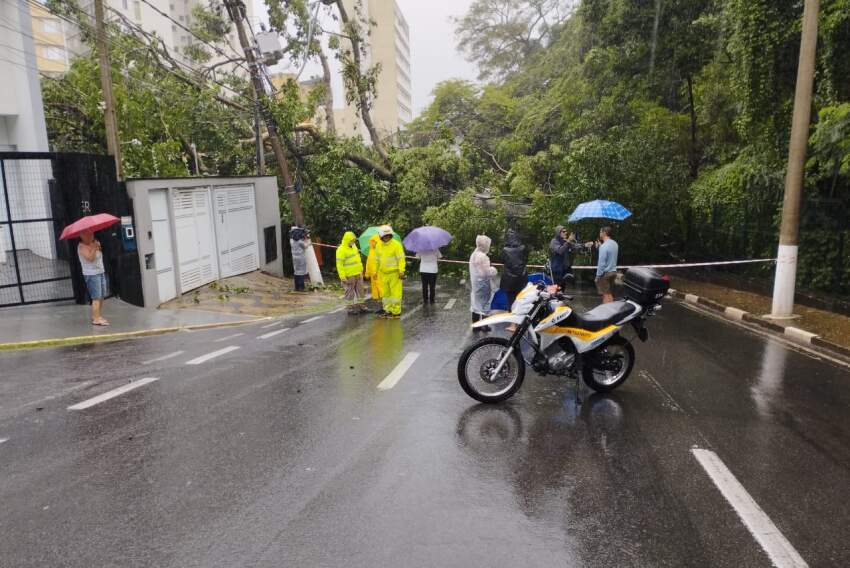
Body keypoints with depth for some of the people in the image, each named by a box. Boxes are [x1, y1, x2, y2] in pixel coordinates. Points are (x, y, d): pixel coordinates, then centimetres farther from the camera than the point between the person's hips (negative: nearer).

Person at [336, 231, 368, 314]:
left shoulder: (354, 246, 10)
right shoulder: (341, 250, -16)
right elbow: (339, 265, -18)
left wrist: (361, 270, 21)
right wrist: (342, 277, -20)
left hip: (358, 274, 8)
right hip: (349, 276, -8)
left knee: (360, 291, 12)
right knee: (350, 292, 2)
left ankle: (361, 306, 20)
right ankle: (351, 308, 11)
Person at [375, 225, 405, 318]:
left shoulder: (396, 244, -11)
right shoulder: (378, 246, 6)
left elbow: (401, 258, -12)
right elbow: (376, 260, 15)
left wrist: (401, 271, -17)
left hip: (394, 273, -6)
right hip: (383, 273, 6)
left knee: (395, 293, -2)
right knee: (385, 293, 13)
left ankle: (396, 312, 5)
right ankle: (388, 311, 24)